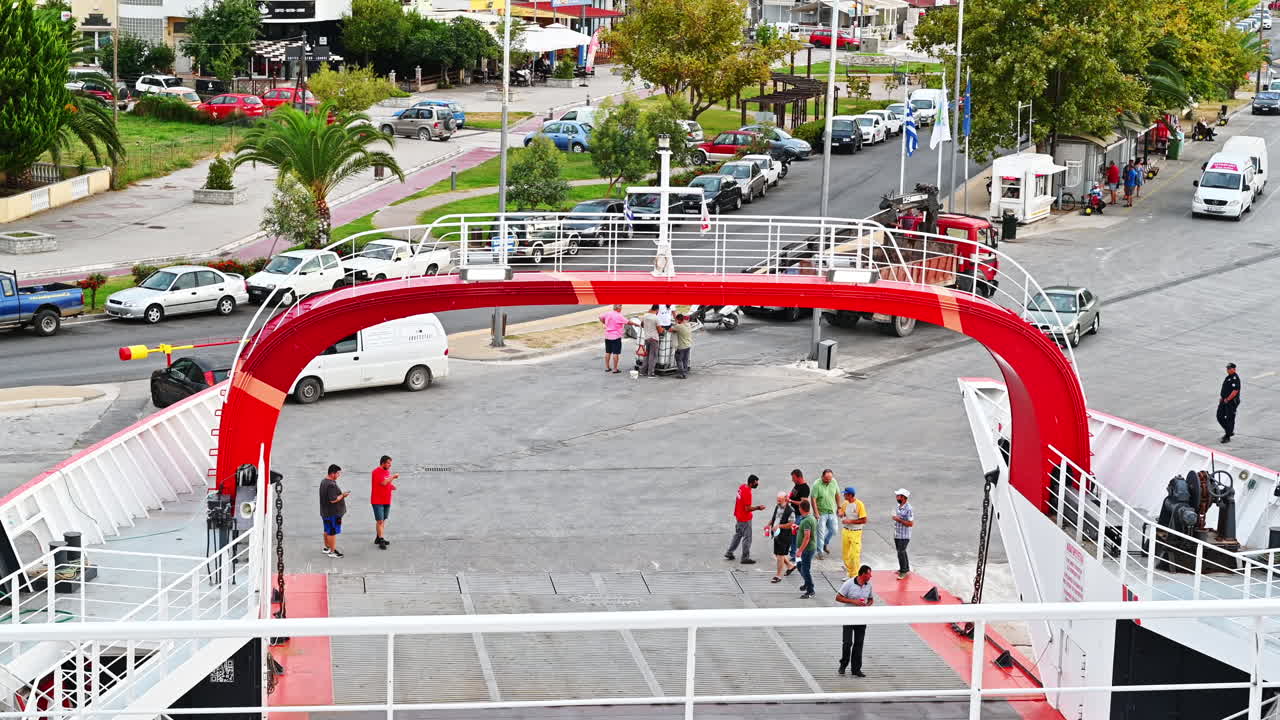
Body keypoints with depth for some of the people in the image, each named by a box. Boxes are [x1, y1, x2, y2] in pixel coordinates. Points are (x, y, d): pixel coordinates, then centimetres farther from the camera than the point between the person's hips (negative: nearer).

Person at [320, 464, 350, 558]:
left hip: (325, 512, 10)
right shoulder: (331, 485, -25)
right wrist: (342, 496, -14)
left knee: (327, 530, 21)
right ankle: (332, 551, 6)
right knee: (333, 532, -1)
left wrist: (340, 494, 12)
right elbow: (333, 500, -28)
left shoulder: (324, 481, 8)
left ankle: (327, 547, 34)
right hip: (333, 513, -10)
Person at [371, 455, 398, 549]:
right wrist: (393, 477, -19)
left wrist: (392, 485, 2)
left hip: (386, 501, 8)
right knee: (380, 521, -8)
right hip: (378, 501, -8)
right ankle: (381, 540, -7)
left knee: (383, 520, 12)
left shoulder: (388, 471, 12)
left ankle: (379, 538, 21)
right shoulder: (377, 472, -15)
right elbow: (383, 482, -26)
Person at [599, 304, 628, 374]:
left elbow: (601, 317, 17)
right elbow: (627, 322, -14)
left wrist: (604, 324, 31)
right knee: (616, 353, -2)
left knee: (607, 352, 16)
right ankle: (615, 369, -1)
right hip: (616, 337, -7)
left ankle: (607, 367, 23)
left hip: (607, 336, 7)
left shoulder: (608, 314, 3)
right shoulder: (619, 316, -16)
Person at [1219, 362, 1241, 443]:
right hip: (1224, 401, 10)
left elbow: (1235, 391, -24)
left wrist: (1227, 399, -21)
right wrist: (1221, 397, 13)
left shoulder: (1235, 378, -16)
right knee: (1220, 416, 11)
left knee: (1230, 419, -3)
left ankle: (1227, 437, 2)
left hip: (1232, 402, -10)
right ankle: (1229, 431, 27)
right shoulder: (1228, 377, 15)